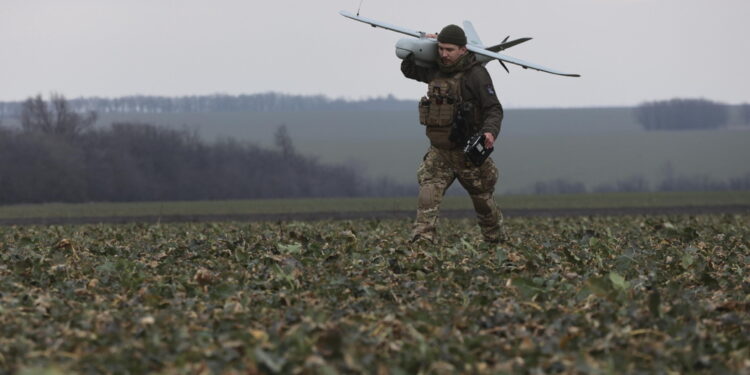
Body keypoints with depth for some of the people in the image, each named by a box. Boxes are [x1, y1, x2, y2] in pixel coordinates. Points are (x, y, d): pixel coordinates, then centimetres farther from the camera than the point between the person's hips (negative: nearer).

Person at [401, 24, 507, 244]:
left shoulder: (476, 75, -15)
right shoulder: (435, 71, 5)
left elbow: (494, 109, -17)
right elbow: (408, 69, 23)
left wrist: (490, 131, -36)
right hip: (439, 152, 4)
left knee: (484, 201, 13)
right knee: (428, 196, -18)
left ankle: (498, 241, 33)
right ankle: (422, 240, -29)